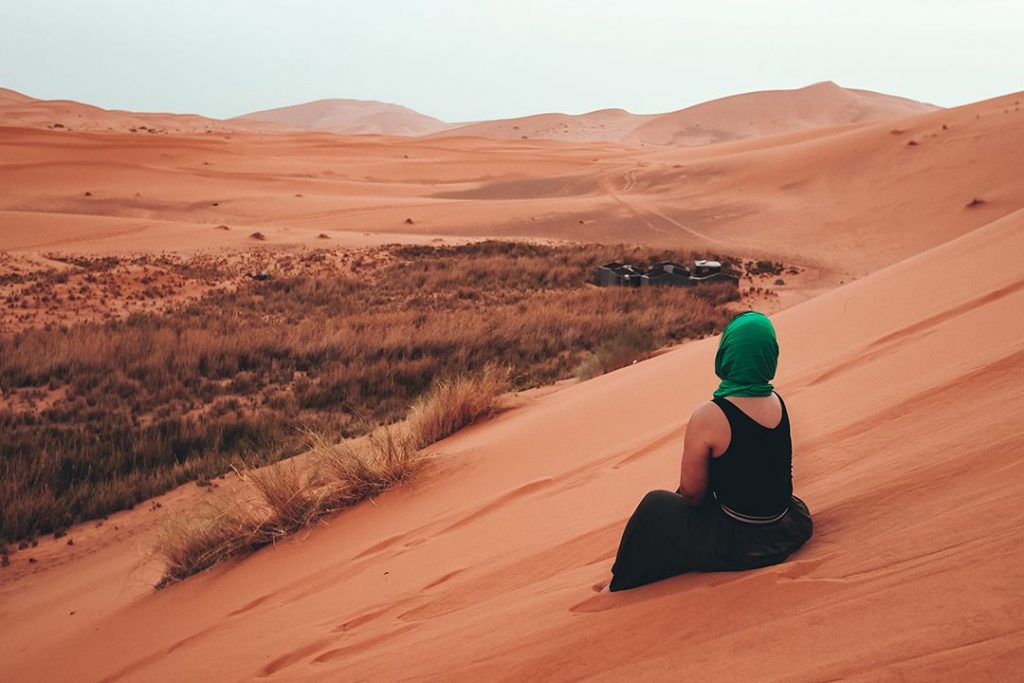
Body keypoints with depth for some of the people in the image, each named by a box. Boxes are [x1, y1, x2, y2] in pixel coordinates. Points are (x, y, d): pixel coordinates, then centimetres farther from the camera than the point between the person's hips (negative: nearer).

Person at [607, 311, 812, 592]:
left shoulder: (708, 417, -23)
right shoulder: (778, 403, -2)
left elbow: (691, 491, -13)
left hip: (741, 545, -6)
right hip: (787, 531, 6)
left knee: (656, 506, 17)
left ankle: (621, 587, 36)